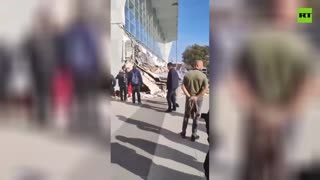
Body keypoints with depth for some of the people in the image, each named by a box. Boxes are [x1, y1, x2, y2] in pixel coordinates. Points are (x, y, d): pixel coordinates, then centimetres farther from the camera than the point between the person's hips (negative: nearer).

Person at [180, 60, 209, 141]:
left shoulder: (187, 74, -4)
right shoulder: (203, 76, -11)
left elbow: (183, 86, -11)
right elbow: (205, 89, -20)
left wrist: (189, 96, -13)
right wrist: (197, 97, -18)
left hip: (189, 98, 2)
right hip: (198, 99, -2)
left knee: (186, 116, 18)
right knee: (196, 117, 11)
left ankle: (183, 132, 25)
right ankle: (194, 135, 17)